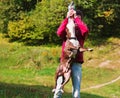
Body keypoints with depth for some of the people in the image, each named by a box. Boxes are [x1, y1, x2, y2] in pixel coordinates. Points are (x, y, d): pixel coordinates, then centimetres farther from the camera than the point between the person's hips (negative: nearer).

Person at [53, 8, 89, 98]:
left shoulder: (81, 32, 9)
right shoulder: (67, 30, 11)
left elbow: (85, 30, -15)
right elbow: (59, 33, -12)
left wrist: (77, 18, -7)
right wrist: (67, 18, -12)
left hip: (76, 63, 0)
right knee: (59, 89, -3)